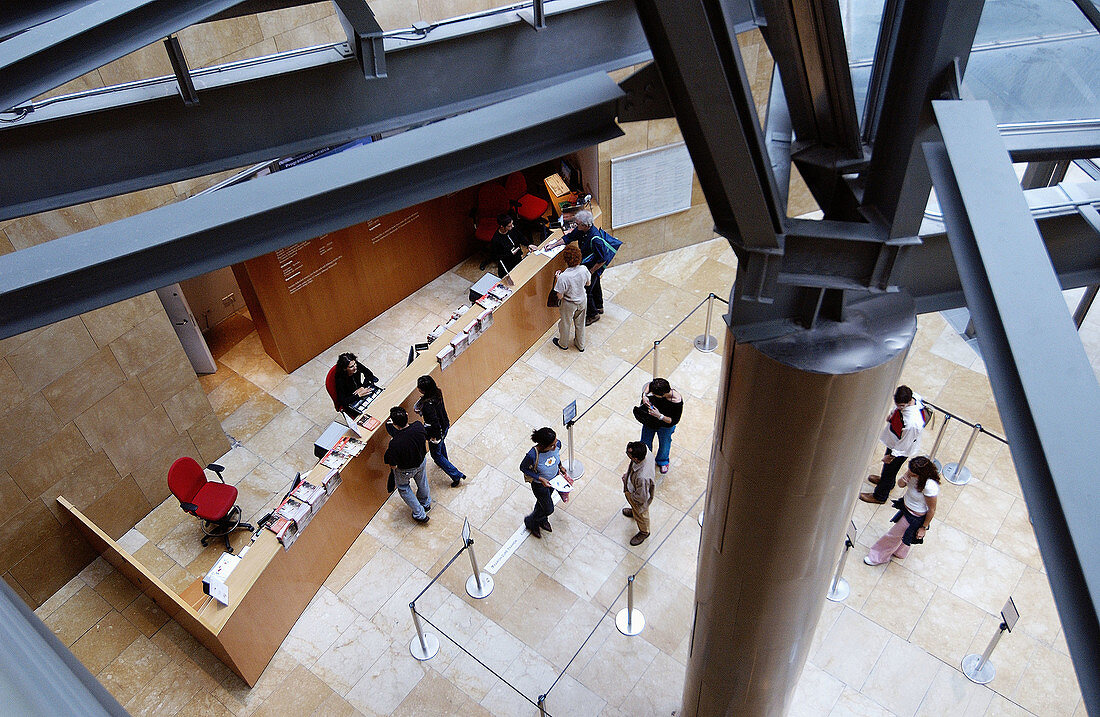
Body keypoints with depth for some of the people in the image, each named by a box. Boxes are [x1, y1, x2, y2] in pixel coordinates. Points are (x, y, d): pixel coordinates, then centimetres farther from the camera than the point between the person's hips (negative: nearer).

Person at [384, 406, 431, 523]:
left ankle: (420, 514, 38)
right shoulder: (418, 426, -31)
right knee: (422, 482, 33)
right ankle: (426, 503, 60)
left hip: (405, 470, -4)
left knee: (403, 488, 28)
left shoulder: (395, 444, -43)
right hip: (421, 461, 4)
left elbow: (393, 466, -26)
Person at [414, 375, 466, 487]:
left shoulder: (428, 405, -40)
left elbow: (434, 423, -32)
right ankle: (444, 462, 66)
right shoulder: (437, 392, -15)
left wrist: (434, 437, -18)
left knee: (436, 454, 17)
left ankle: (457, 475, 22)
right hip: (445, 425, 8)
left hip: (436, 432, -8)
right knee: (441, 444, 37)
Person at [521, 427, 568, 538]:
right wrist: (540, 478, -27)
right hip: (539, 484, -5)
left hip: (553, 478, 5)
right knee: (549, 509, 14)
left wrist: (560, 466, -5)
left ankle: (542, 520, 63)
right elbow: (523, 468, -22)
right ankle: (530, 522, 46)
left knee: (544, 500, 32)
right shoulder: (532, 455, -42)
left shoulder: (557, 444, -27)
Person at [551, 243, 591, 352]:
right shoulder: (584, 269, -22)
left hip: (569, 305, -4)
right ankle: (580, 345, 49)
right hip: (582, 301, 4)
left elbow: (560, 296, -23)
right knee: (580, 323, 28)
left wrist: (557, 279, -15)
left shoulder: (563, 277, -36)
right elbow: (587, 283, -2)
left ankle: (563, 344, 49)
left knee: (566, 324, 24)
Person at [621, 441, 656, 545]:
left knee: (640, 515, 27)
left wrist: (629, 493, -16)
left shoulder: (642, 477, -50)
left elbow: (642, 497, -32)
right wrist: (628, 474, -6)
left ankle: (644, 532, 57)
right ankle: (634, 511, 72)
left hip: (639, 501, -6)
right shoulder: (647, 453, -30)